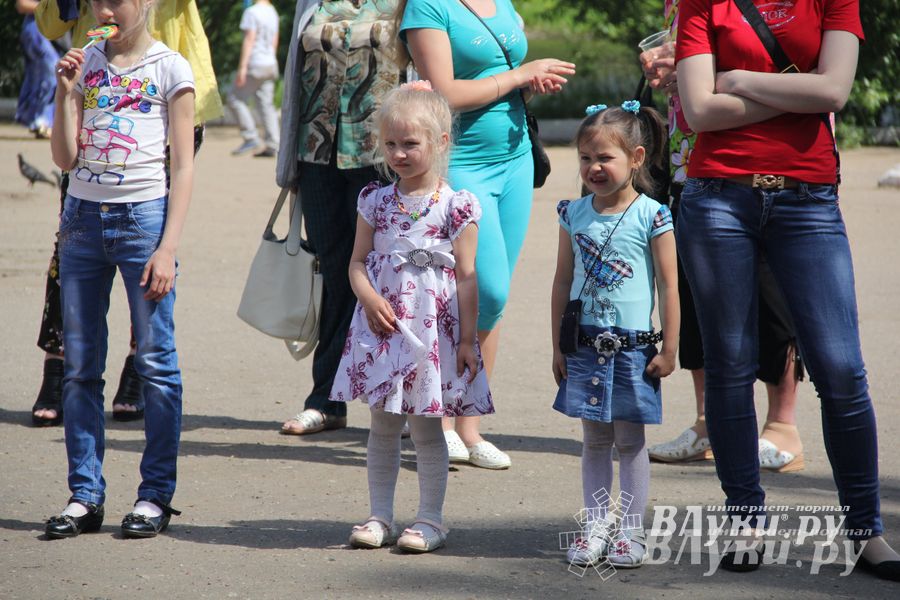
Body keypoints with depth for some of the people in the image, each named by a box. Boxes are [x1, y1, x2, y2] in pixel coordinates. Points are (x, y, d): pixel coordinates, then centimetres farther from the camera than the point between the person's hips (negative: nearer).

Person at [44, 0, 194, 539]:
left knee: (155, 361, -2)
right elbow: (66, 158, 7)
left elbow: (183, 166, -4)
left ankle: (156, 495, 5)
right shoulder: (86, 64, 10)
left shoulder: (170, 69, -1)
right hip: (84, 216, 4)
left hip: (144, 214, -4)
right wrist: (66, 94, -5)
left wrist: (168, 246, -11)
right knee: (81, 366, 5)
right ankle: (85, 495, 12)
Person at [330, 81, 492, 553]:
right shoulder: (375, 202, 5)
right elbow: (358, 261, 7)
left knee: (426, 426, 2)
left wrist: (467, 339, -7)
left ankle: (430, 519, 11)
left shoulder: (456, 207, -5)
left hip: (432, 330, -3)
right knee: (382, 426, 9)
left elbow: (467, 277, -5)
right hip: (381, 328, 4)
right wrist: (369, 298, -13)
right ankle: (380, 516, 17)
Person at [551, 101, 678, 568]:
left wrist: (669, 349, -6)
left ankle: (633, 533, 10)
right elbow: (563, 281, 11)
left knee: (630, 440, 3)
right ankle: (597, 527, 16)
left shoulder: (651, 217, -8)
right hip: (584, 345, 4)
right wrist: (558, 345, 10)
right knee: (594, 439, 9)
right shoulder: (574, 214, 5)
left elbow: (669, 286, -5)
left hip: (632, 347, -4)